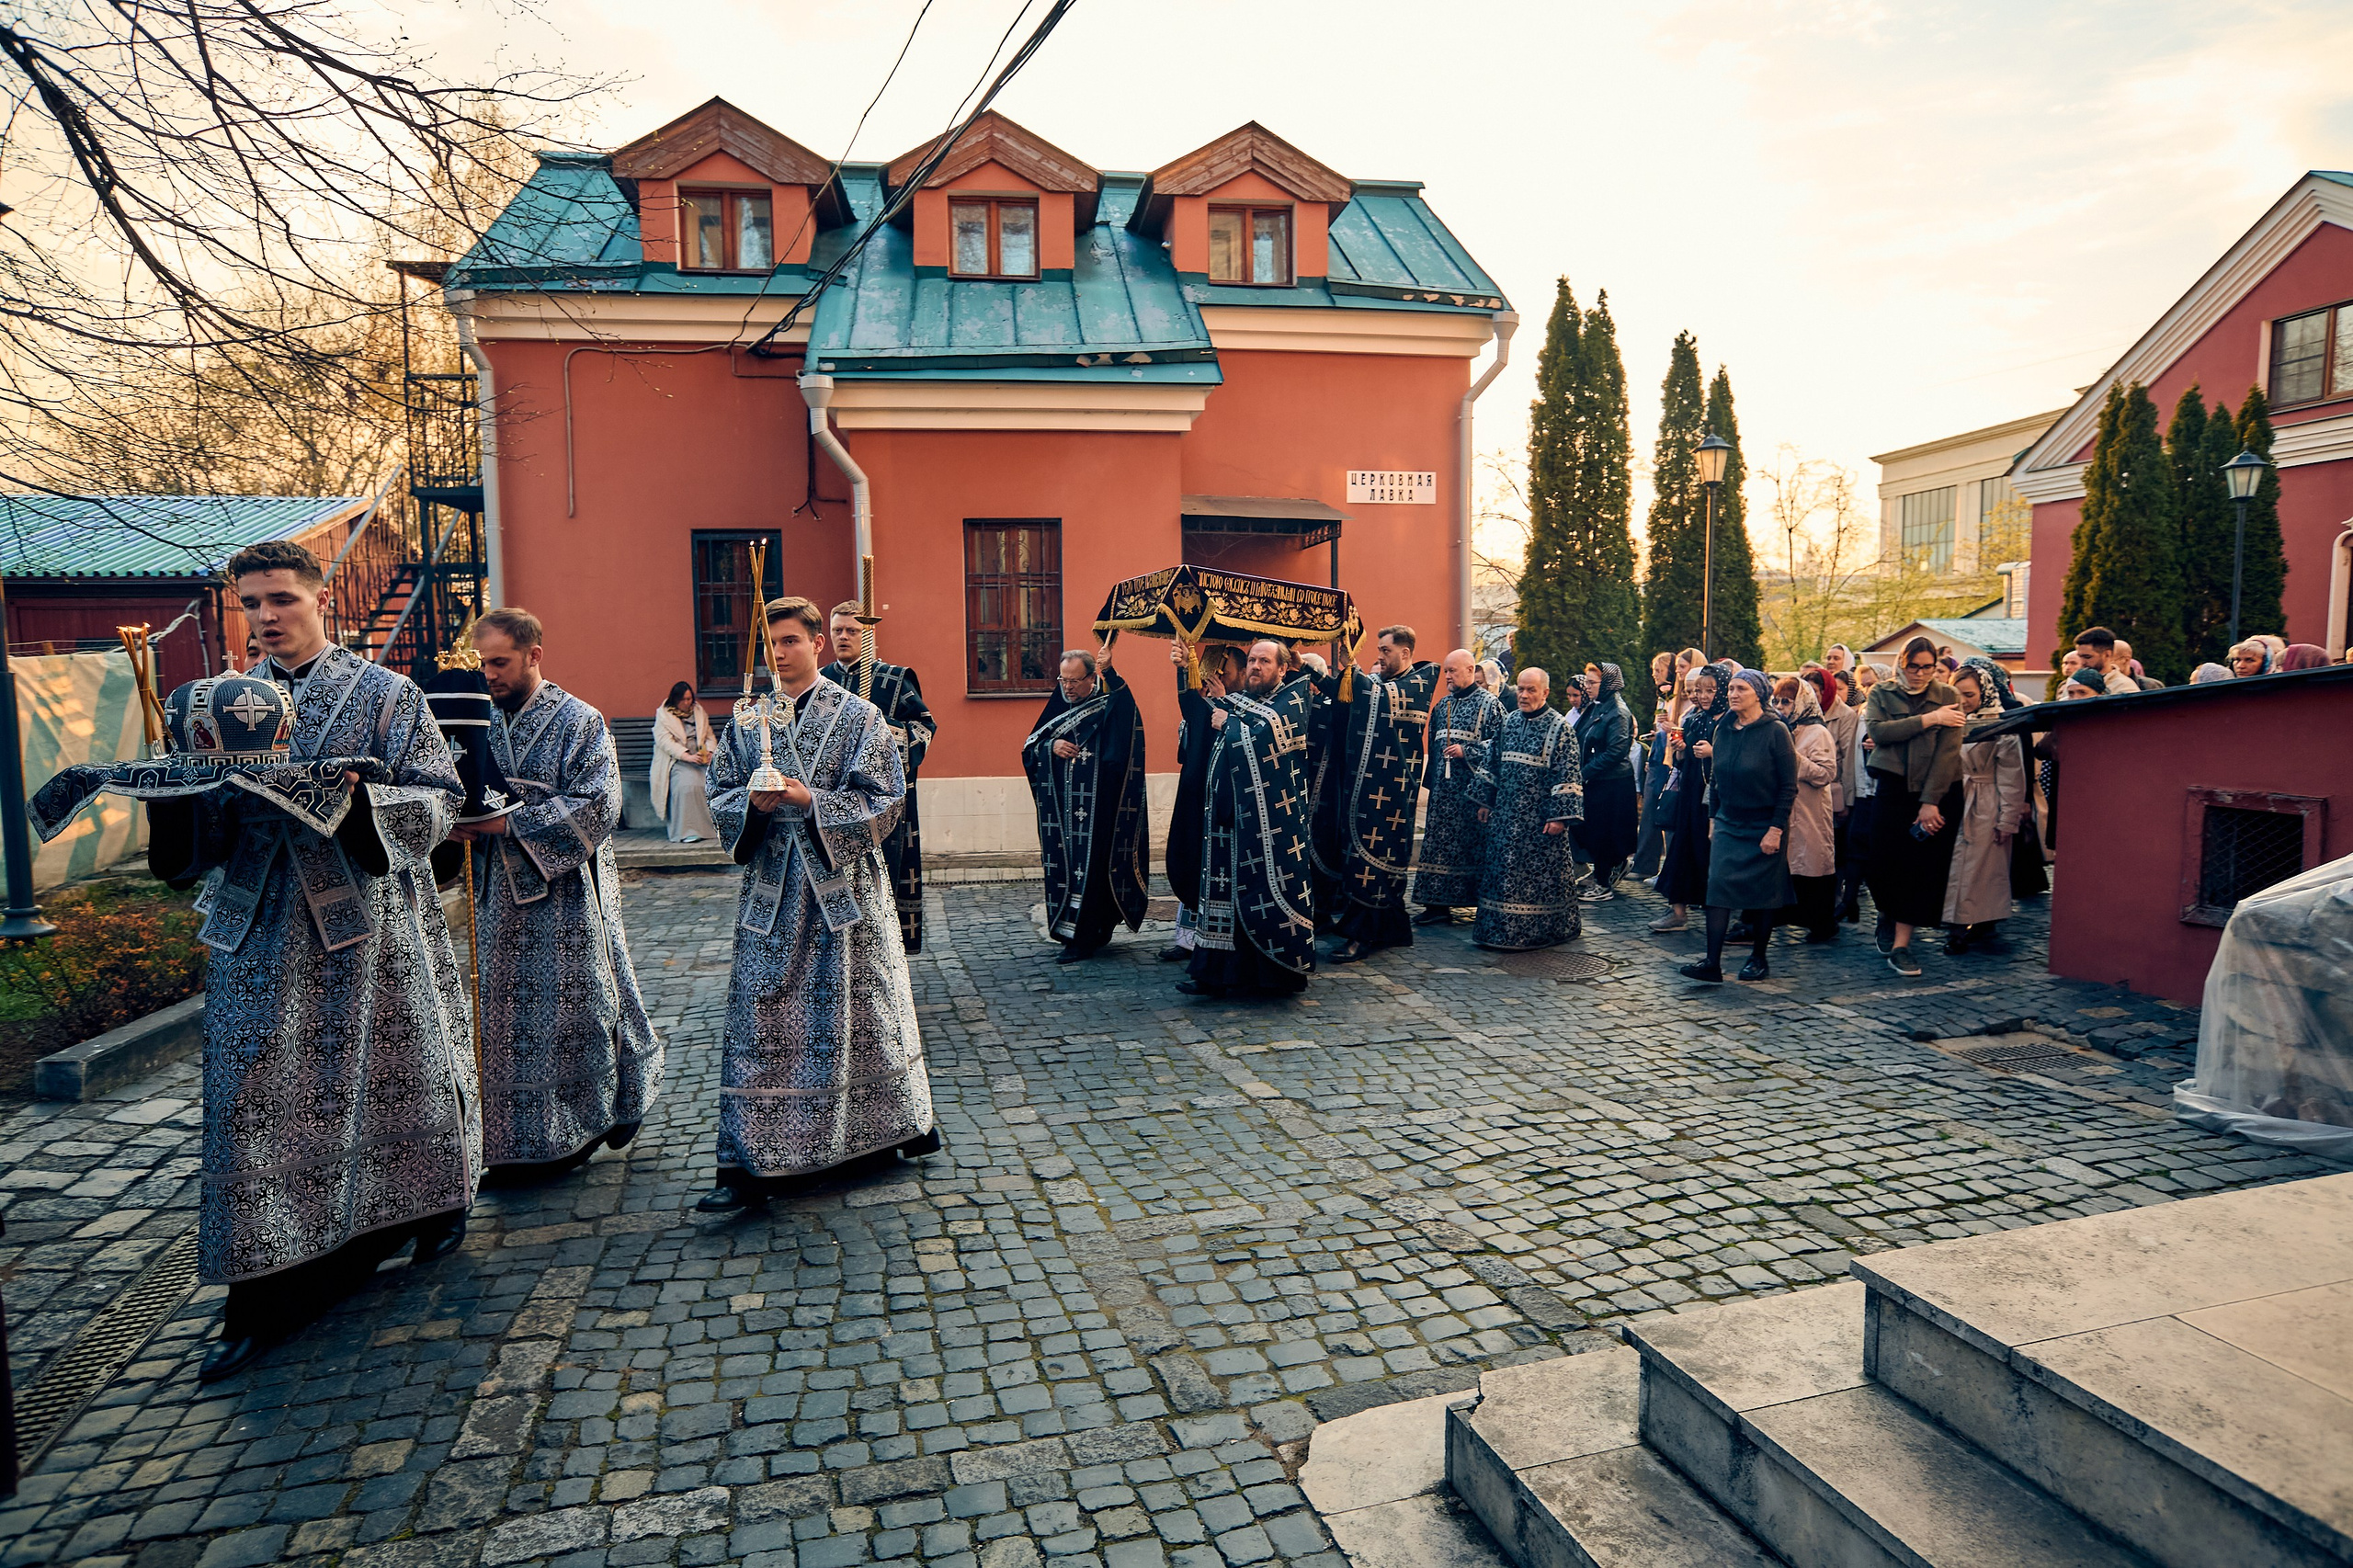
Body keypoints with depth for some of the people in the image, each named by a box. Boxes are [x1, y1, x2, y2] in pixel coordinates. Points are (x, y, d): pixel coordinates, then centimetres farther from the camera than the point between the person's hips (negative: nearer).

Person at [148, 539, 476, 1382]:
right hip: (261, 930, 3)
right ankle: (266, 1300, 10)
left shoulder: (385, 694, 0)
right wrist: (176, 791, -12)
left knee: (391, 1071, 8)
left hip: (368, 919, -3)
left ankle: (434, 1204, 33)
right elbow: (207, 826, 9)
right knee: (256, 1099, 2)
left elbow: (440, 797, -7)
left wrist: (359, 797, -23)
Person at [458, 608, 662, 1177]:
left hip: (564, 895, -5)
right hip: (498, 897, 6)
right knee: (505, 1012, 9)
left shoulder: (579, 722, -7)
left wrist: (508, 823, -20)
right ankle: (523, 1139, 22)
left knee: (573, 1006, 2)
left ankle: (591, 1119, 20)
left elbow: (597, 807, -16)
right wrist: (461, 820, -7)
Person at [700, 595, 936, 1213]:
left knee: (860, 1006, 10)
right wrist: (751, 803, -14)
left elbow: (884, 802, -8)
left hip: (845, 884, -2)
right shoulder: (747, 720, 8)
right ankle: (750, 1162, 6)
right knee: (758, 1018, 0)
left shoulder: (859, 716, -2)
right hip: (772, 888, 3)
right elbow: (720, 796, 8)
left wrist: (812, 800, -20)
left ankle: (905, 1121, 31)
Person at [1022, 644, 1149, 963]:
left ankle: (1083, 939, -2)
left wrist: (1109, 672, -34)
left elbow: (1127, 707, -27)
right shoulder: (1058, 707, 14)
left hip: (1095, 808, -5)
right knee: (1063, 865, 7)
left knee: (1090, 865, -7)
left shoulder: (1108, 707, -3)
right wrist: (1051, 746, -7)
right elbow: (1029, 747, 13)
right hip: (1060, 807, 6)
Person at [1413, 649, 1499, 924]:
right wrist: (1430, 780, 16)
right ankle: (1437, 904, 9)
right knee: (1438, 843, 5)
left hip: (1472, 787, -6)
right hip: (1443, 788, 6)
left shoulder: (1487, 703, -4)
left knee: (1472, 844, -2)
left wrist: (1466, 752, -16)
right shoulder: (1442, 705, 16)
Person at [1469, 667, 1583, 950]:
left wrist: (1559, 816, -16)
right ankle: (1502, 927, 19)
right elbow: (1491, 762, 15)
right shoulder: (1508, 722, 9)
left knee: (1539, 870, 1)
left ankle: (1537, 930, 13)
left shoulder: (1559, 726, -7)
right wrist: (1485, 801, 13)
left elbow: (1567, 775, -11)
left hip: (1539, 816, -5)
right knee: (1501, 868, 8)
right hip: (1506, 813, 5)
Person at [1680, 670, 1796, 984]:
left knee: (1762, 890, 6)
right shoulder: (1722, 730, 5)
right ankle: (1712, 964, -10)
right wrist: (1713, 817, 11)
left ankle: (1758, 958, 21)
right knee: (1719, 886, -7)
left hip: (1764, 826, -4)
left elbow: (1788, 786, -10)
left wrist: (1776, 829, -14)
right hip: (1728, 823, 4)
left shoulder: (1775, 731, -10)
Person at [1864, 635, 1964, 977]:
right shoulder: (1882, 693, 7)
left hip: (1937, 793, 0)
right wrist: (1927, 720, -15)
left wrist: (1931, 802, -13)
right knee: (1884, 864, -3)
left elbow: (1948, 751, -5)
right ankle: (1887, 915, 29)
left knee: (1922, 868, -4)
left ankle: (1901, 945, 1)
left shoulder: (1949, 698, 4)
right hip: (1893, 788, 0)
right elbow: (1877, 730, -12)